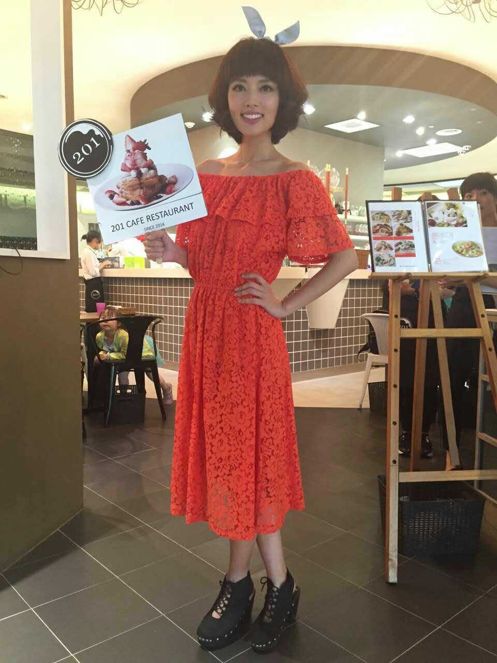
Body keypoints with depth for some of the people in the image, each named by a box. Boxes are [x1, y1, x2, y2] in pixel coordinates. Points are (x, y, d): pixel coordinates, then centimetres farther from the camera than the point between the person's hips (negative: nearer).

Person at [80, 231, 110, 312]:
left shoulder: (88, 251, 13)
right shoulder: (89, 253, -17)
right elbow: (93, 272, -21)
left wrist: (101, 265, 7)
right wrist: (102, 265, -9)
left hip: (93, 284, 10)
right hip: (94, 284, -10)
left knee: (91, 310, 12)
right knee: (95, 311, -7)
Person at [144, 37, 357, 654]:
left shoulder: (295, 180, -7)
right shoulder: (206, 173, 11)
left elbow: (345, 258, -7)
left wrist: (286, 305, -8)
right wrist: (172, 252, -2)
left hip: (250, 331, -6)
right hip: (204, 325, 7)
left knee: (242, 451, 5)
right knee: (222, 450, 12)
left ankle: (239, 585, 28)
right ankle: (276, 584, 32)